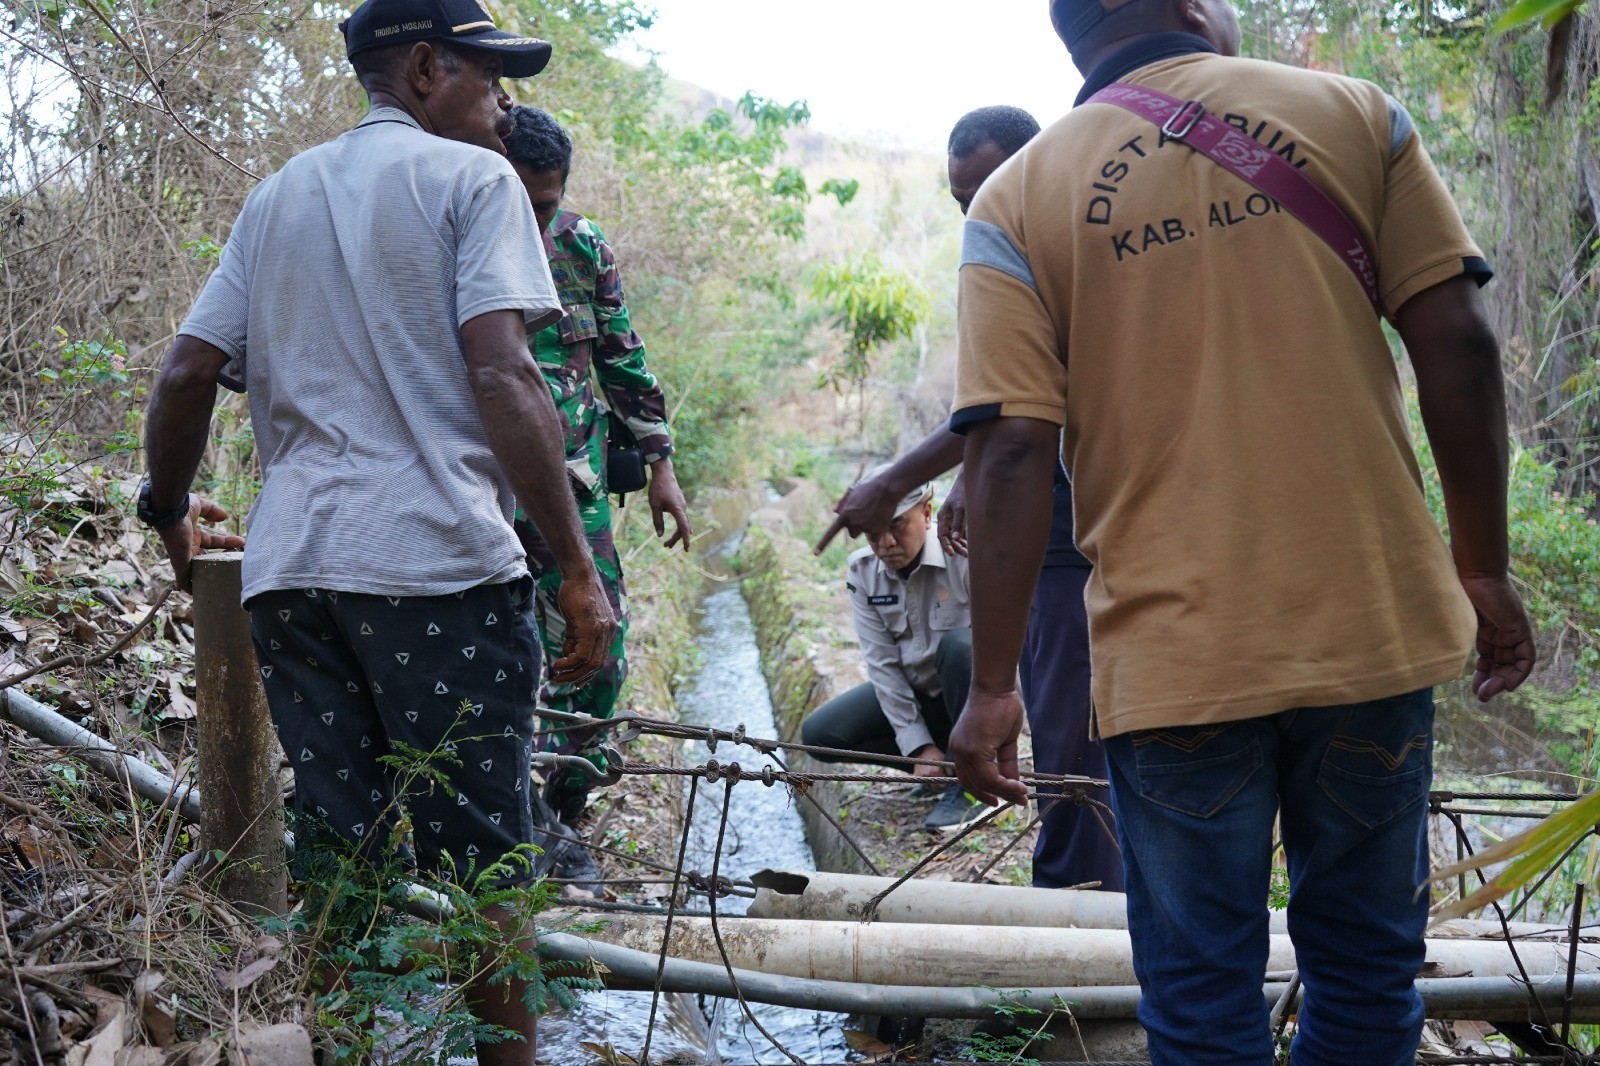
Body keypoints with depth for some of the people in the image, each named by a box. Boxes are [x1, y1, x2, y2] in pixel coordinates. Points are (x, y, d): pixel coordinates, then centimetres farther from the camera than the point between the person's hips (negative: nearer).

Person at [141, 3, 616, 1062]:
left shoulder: (278, 196, 19)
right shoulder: (471, 178, 1)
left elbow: (187, 372, 13)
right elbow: (501, 378, -12)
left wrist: (172, 513, 29)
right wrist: (579, 569, -12)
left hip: (290, 567, 6)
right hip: (438, 562, -6)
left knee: (333, 847, 12)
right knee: (478, 857, 3)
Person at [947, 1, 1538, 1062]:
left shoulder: (1016, 198, 0)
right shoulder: (1354, 112, 4)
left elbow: (1014, 447, -8)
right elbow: (1456, 344, -1)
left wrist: (994, 685, -4)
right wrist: (1484, 569, 8)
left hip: (1173, 649, -1)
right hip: (1372, 621, 2)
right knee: (1367, 966, 19)